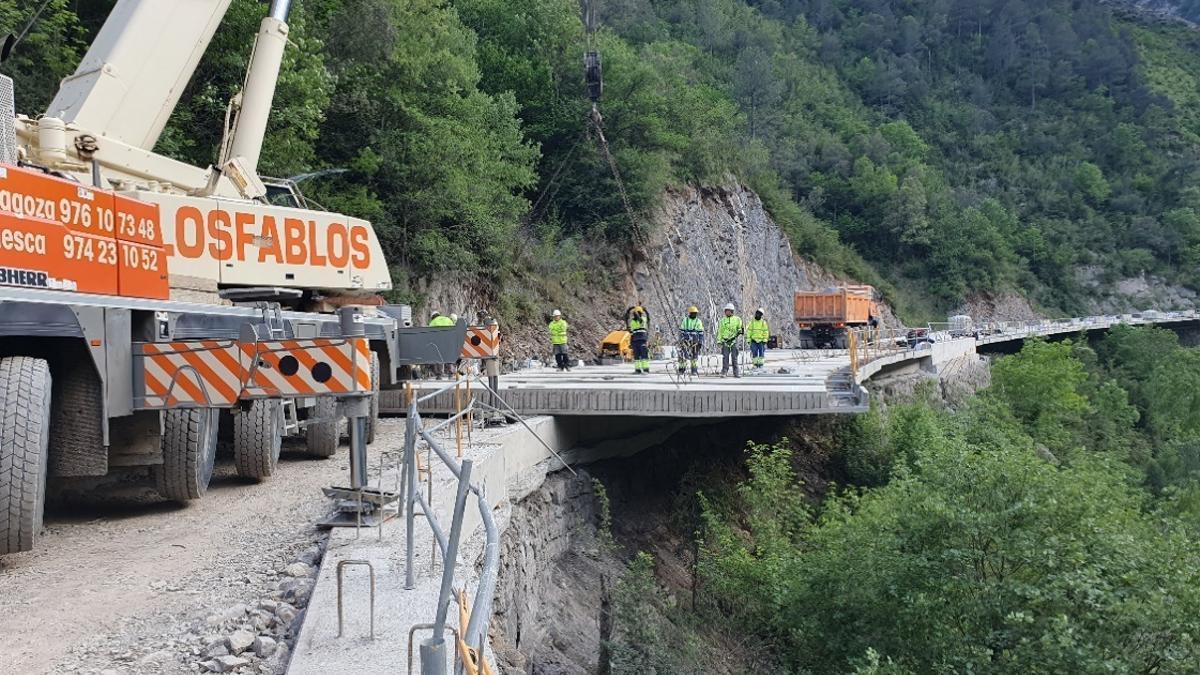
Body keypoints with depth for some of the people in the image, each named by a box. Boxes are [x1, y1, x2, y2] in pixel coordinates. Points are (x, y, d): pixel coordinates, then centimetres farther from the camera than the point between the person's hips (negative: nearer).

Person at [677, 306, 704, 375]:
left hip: (695, 342, 0)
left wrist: (700, 342, -7)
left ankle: (694, 371, 11)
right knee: (683, 355, -6)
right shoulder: (685, 320, 5)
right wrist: (681, 340, 0)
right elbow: (681, 331, 6)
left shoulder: (698, 321, 3)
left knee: (694, 356, 4)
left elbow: (701, 333, 0)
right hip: (686, 341, 0)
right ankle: (682, 369, 2)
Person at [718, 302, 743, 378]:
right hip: (725, 341, 1)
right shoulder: (722, 320, 13)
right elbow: (719, 331, 12)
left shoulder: (737, 319, 9)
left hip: (734, 340, -1)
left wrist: (740, 331, -13)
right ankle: (724, 371, -2)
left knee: (734, 357, -1)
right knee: (725, 357, -4)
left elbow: (740, 327, 10)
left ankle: (736, 372, 3)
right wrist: (719, 340, 5)